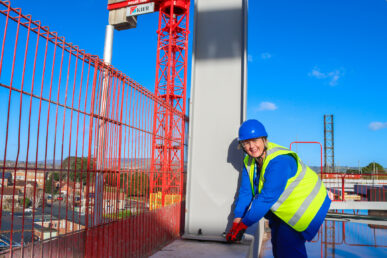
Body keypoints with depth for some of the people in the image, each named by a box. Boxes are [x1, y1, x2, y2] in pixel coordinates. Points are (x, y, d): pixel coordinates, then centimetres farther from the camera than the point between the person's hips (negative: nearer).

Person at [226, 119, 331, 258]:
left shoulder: (279, 161, -33)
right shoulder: (249, 162, -6)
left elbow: (266, 198, -34)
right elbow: (245, 192, -7)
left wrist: (243, 225, -29)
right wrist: (236, 222, -15)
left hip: (305, 204, -8)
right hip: (284, 206, 8)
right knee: (277, 243, 17)